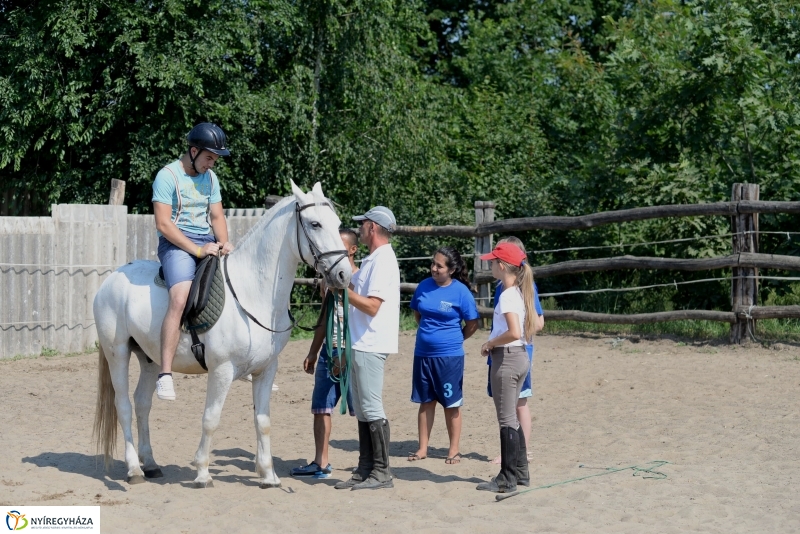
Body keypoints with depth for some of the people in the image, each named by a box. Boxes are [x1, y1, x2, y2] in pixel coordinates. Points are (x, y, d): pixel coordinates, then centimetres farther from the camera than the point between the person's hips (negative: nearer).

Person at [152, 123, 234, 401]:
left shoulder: (210, 178, 15)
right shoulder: (168, 176, -7)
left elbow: (217, 216, 15)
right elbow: (163, 224, -14)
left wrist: (223, 243, -6)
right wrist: (196, 250, -19)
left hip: (207, 242, 7)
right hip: (176, 244, -7)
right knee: (180, 298, -31)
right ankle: (165, 374, -35)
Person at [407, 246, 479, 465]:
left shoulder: (460, 291, -10)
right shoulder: (424, 286, 2)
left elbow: (472, 324, -3)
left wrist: (453, 339, 6)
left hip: (450, 356, -4)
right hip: (423, 354, 4)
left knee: (451, 404, 4)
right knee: (426, 402, 11)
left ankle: (454, 450, 13)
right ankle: (423, 448, 17)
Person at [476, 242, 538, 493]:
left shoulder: (507, 295, -18)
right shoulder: (521, 292, 10)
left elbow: (514, 332, -28)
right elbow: (532, 327, 16)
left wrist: (490, 343, -13)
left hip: (507, 358, -10)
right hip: (520, 357, 10)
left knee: (506, 419, -4)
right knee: (511, 417, 18)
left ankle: (507, 479, 0)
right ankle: (519, 469, 25)